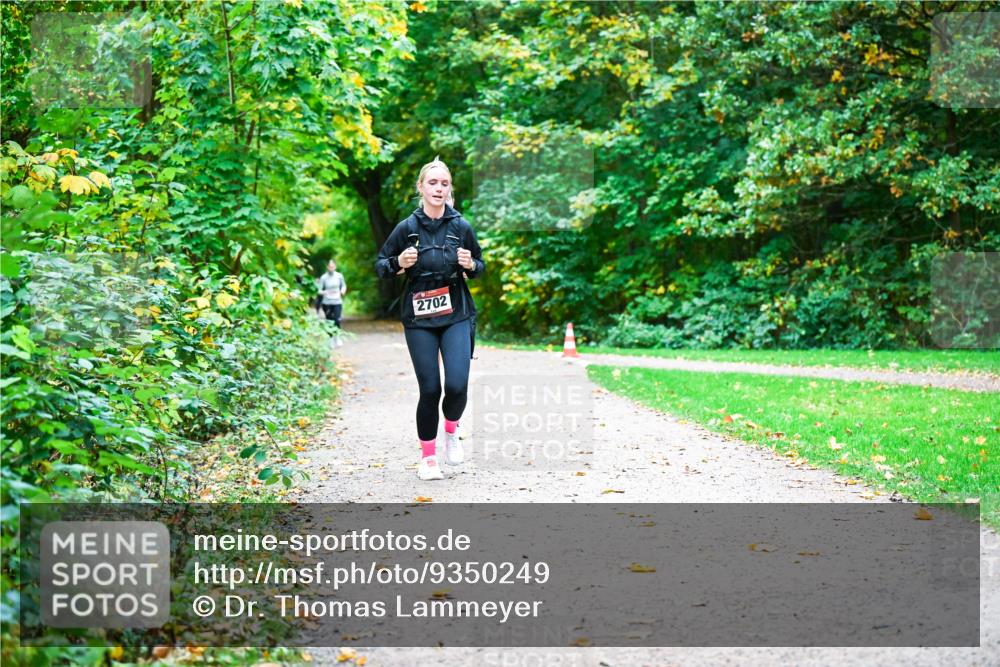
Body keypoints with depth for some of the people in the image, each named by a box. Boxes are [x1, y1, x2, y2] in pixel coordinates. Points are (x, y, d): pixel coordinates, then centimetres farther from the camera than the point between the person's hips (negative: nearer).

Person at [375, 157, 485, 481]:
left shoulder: (461, 227, 0)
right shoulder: (407, 228, -3)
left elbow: (480, 266, 12)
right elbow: (380, 266, 5)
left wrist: (471, 265, -10)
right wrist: (399, 263, -16)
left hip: (456, 316, 1)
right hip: (419, 320, 0)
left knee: (457, 385, -13)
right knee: (430, 389, -2)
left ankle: (451, 431, 20)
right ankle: (427, 456, 18)